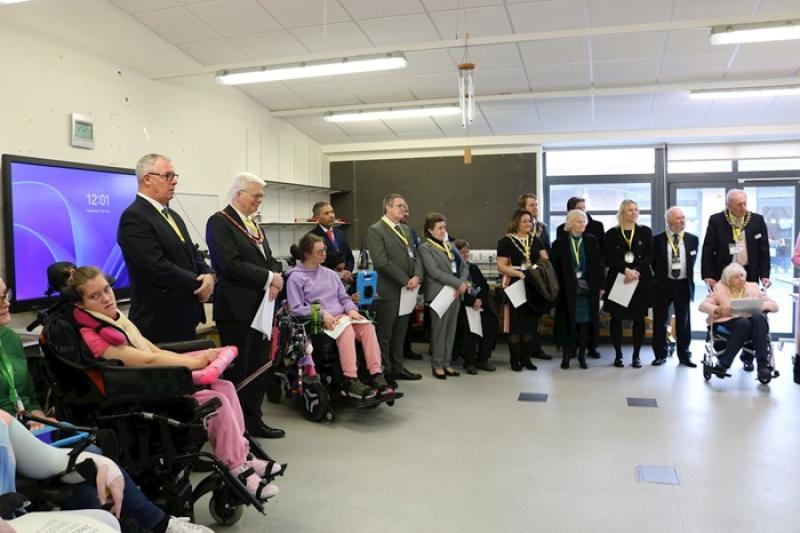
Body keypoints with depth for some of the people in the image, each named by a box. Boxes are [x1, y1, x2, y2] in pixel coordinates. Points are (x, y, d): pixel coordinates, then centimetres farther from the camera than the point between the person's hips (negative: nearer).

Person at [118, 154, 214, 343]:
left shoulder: (173, 216, 16)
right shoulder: (133, 218, -14)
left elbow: (192, 253, 15)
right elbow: (158, 267, -22)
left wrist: (208, 275, -6)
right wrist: (199, 284, -12)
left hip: (185, 319, 9)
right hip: (160, 323, -9)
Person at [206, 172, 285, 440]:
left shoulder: (253, 223, 16)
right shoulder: (219, 222, -9)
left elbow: (269, 258, 15)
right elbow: (231, 265, -20)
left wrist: (275, 279, -7)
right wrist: (268, 277, -14)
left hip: (260, 306, 8)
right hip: (236, 309, -8)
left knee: (259, 367, 12)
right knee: (236, 370, 0)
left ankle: (253, 420, 24)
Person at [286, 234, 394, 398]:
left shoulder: (330, 274, 20)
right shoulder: (295, 278, 1)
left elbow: (343, 297, 19)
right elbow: (296, 309, -8)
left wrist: (351, 309, -4)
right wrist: (322, 313, -20)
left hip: (341, 316, 6)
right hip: (318, 322, -6)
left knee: (367, 325, -25)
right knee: (347, 329, -36)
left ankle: (376, 375, -29)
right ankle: (350, 381, -37)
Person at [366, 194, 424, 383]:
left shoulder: (406, 230, 16)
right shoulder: (375, 231, -9)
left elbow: (415, 256, 14)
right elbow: (382, 262, -18)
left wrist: (416, 276, -6)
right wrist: (405, 280, -15)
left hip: (406, 290, 8)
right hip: (388, 291, -7)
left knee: (400, 332, 15)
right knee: (384, 334, 2)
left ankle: (397, 368, 25)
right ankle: (384, 372, 12)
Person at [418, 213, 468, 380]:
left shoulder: (450, 246, 17)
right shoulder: (425, 248, -4)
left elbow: (463, 267, 14)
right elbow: (435, 272, -14)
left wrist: (463, 283, -6)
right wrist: (458, 283, -16)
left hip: (455, 293, 6)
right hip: (439, 294, -6)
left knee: (451, 329, 9)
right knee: (439, 329, -2)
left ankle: (447, 362, 17)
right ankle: (437, 364, 8)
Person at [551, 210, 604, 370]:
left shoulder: (591, 241, 3)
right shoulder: (560, 242, -1)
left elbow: (598, 264, 4)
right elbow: (554, 266, -1)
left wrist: (600, 285, 0)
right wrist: (556, 287, -6)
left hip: (587, 289, 1)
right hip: (567, 289, -1)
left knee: (585, 322, 4)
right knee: (568, 322, 3)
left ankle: (582, 355, 15)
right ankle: (566, 355, 14)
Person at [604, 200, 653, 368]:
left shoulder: (645, 231, 7)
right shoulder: (612, 233, 4)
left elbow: (649, 256, 0)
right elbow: (609, 258, -4)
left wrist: (636, 271, -15)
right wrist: (626, 270, -17)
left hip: (640, 280, 1)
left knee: (639, 318, 3)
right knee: (616, 318, 1)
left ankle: (636, 355, 12)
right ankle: (618, 355, 12)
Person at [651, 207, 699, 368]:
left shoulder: (693, 239, 3)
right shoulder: (658, 239, -3)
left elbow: (692, 262, 13)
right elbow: (653, 262, 5)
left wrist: (687, 277, 9)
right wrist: (660, 276, 5)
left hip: (683, 285, 1)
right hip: (663, 284, -1)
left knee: (684, 322, 7)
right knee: (660, 321, 5)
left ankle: (684, 355, 18)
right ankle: (660, 355, 16)